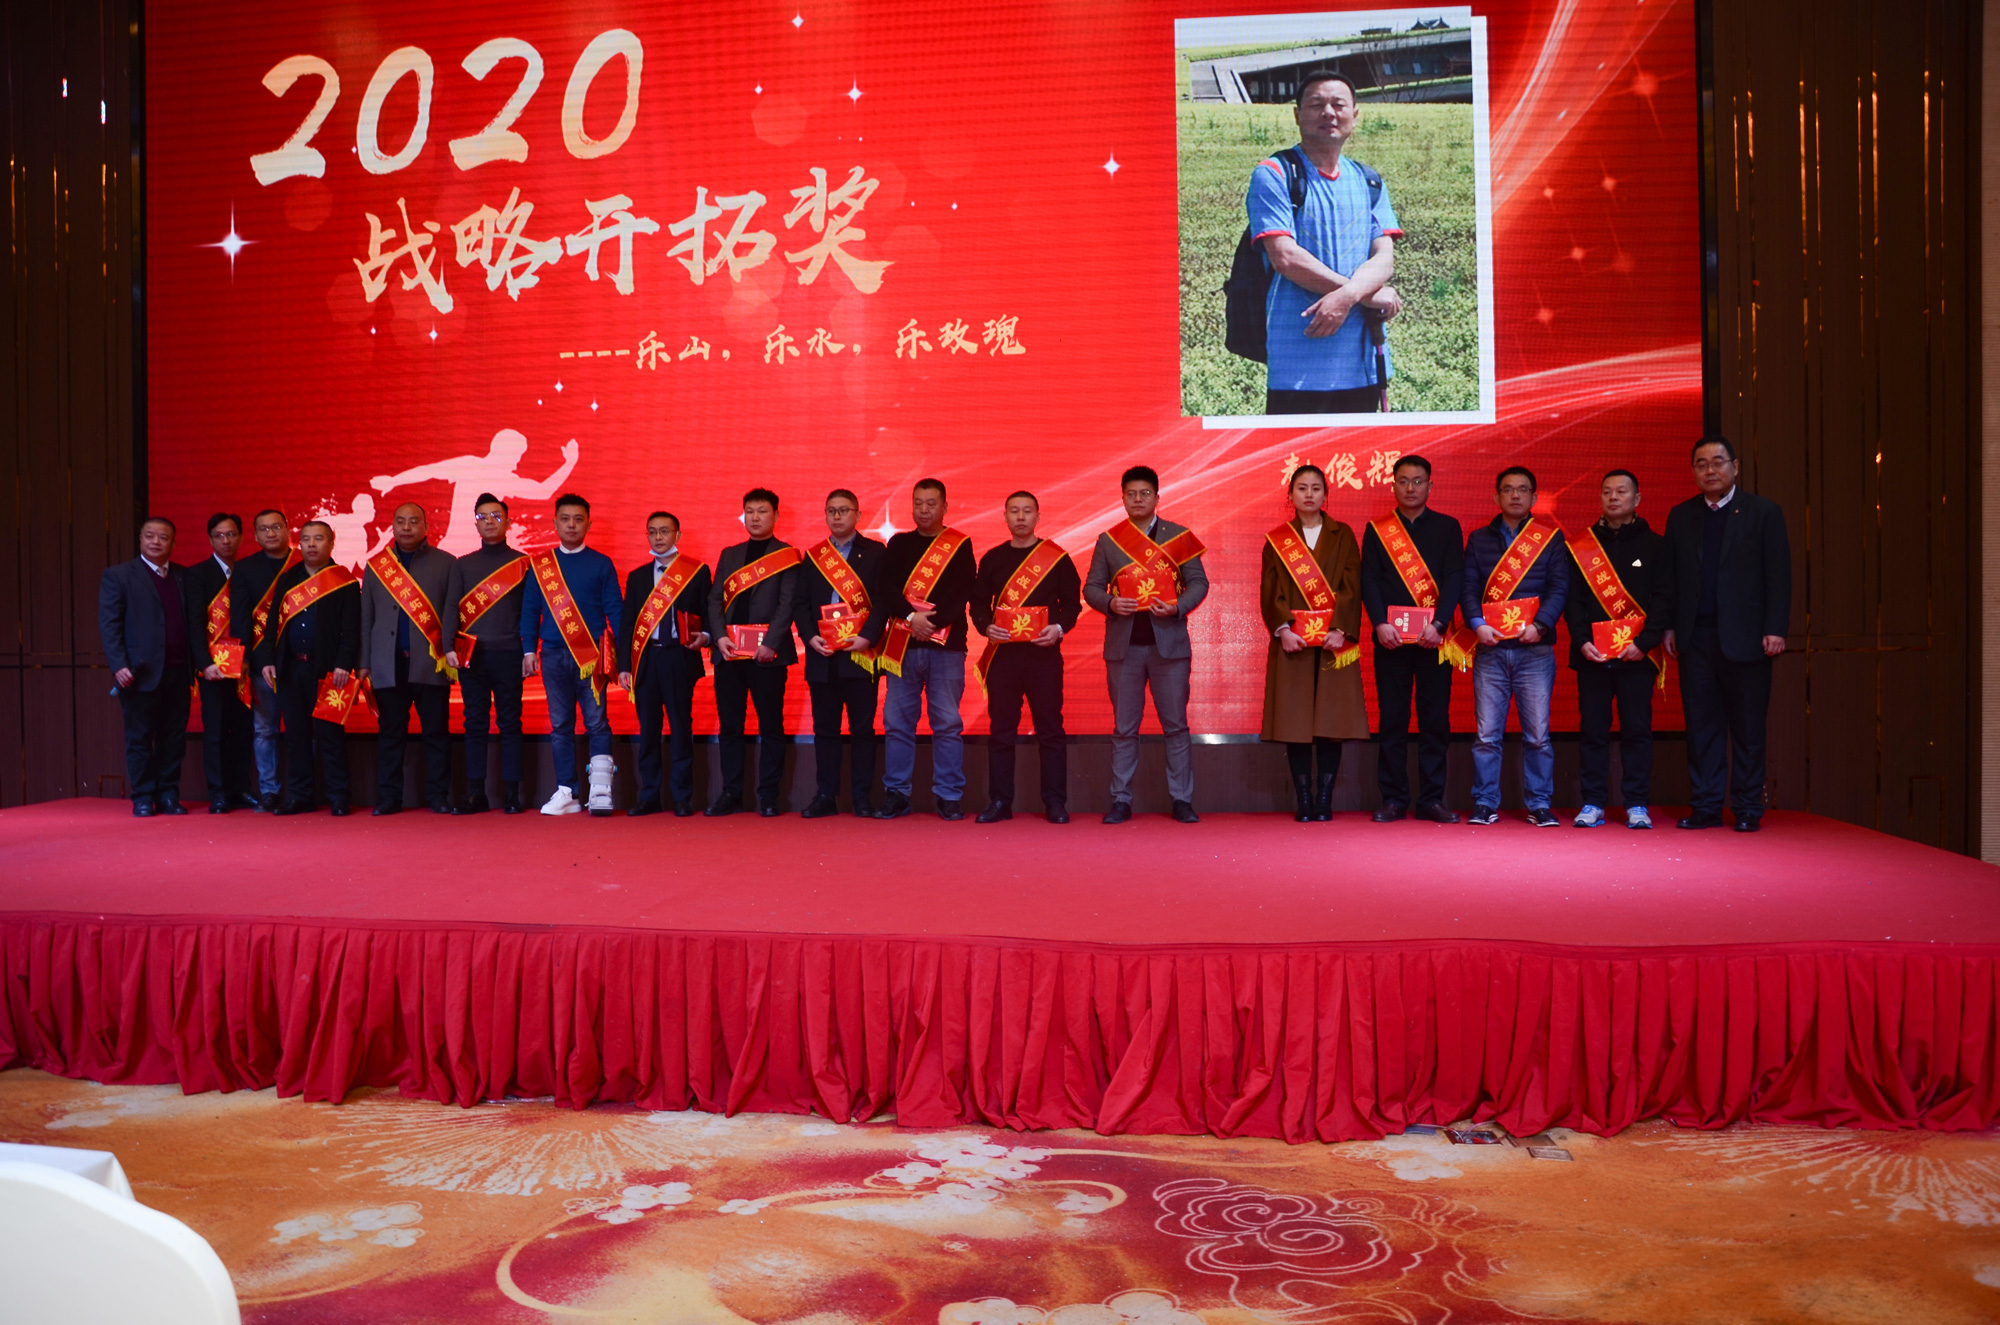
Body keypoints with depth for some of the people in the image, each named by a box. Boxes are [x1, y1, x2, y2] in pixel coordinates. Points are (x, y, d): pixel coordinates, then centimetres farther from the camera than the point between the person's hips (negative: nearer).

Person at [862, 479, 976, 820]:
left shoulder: (960, 546, 6)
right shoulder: (898, 544, 13)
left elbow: (962, 594, -6)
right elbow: (886, 590, 1)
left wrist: (933, 620, -18)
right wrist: (911, 616, -14)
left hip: (946, 644, -2)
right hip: (902, 645, 2)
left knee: (948, 723, -2)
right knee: (897, 722, 3)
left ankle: (949, 796, 5)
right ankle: (896, 793, 10)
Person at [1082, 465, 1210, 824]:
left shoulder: (1179, 536, 7)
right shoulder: (1108, 540, 9)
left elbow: (1198, 582, 4)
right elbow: (1091, 587, 8)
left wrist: (1178, 606, -14)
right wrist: (1110, 603, -13)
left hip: (1169, 642, -1)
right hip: (1123, 645, 1)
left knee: (1176, 725, 2)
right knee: (1124, 728, 5)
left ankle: (1182, 800, 10)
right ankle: (1121, 800, 11)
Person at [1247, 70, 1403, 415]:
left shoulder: (1369, 182, 17)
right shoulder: (1273, 175, 0)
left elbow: (1385, 256, 4)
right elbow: (1285, 257, -12)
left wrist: (1347, 296, -20)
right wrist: (1369, 295, -11)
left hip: (1363, 361, 6)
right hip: (1297, 363, -6)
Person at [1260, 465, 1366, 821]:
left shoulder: (1342, 536, 10)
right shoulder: (1276, 540, 10)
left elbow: (1352, 588, 1)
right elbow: (1270, 592, 3)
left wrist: (1340, 629, -12)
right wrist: (1282, 629, -12)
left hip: (1335, 641, 0)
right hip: (1293, 641, 0)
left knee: (1332, 720, -2)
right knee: (1295, 721, -3)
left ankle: (1324, 799, 5)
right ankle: (1303, 800, 4)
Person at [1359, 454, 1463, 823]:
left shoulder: (1448, 528, 9)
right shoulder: (1376, 529, 10)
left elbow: (1454, 579, 0)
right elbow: (1369, 580, 2)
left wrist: (1438, 624, -14)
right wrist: (1380, 623, -13)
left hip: (1433, 638, 0)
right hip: (1391, 638, 0)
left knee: (1435, 720, 1)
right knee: (1391, 721, 1)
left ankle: (1431, 800, 8)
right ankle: (1393, 799, 8)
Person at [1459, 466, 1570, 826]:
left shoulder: (1550, 537, 9)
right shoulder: (1479, 539, 13)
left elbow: (1559, 587, 1)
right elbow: (1468, 587, 6)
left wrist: (1540, 625, -14)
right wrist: (1477, 624, -11)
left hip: (1535, 649, -1)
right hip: (1490, 649, 1)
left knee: (1538, 733, 0)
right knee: (1487, 733, 1)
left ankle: (1539, 804, 10)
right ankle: (1485, 803, 9)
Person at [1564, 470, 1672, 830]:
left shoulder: (1654, 545, 7)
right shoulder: (1582, 545, 11)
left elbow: (1664, 599, 1)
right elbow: (1573, 598, 5)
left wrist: (1644, 643, -11)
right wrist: (1582, 641, -8)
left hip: (1637, 654, -1)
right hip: (1591, 653, 1)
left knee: (1637, 730, 0)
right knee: (1592, 729, 2)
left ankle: (1637, 805, 7)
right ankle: (1593, 803, 8)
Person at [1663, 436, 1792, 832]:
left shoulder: (1764, 512, 4)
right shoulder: (1680, 516, 12)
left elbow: (1778, 575, -1)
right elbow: (1671, 576, 11)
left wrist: (1775, 629, -8)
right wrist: (1669, 626, 3)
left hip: (1744, 637, -2)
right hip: (1696, 637, 3)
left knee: (1748, 729, 3)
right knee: (1701, 727, 5)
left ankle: (1748, 809, 11)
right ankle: (1706, 806, 11)